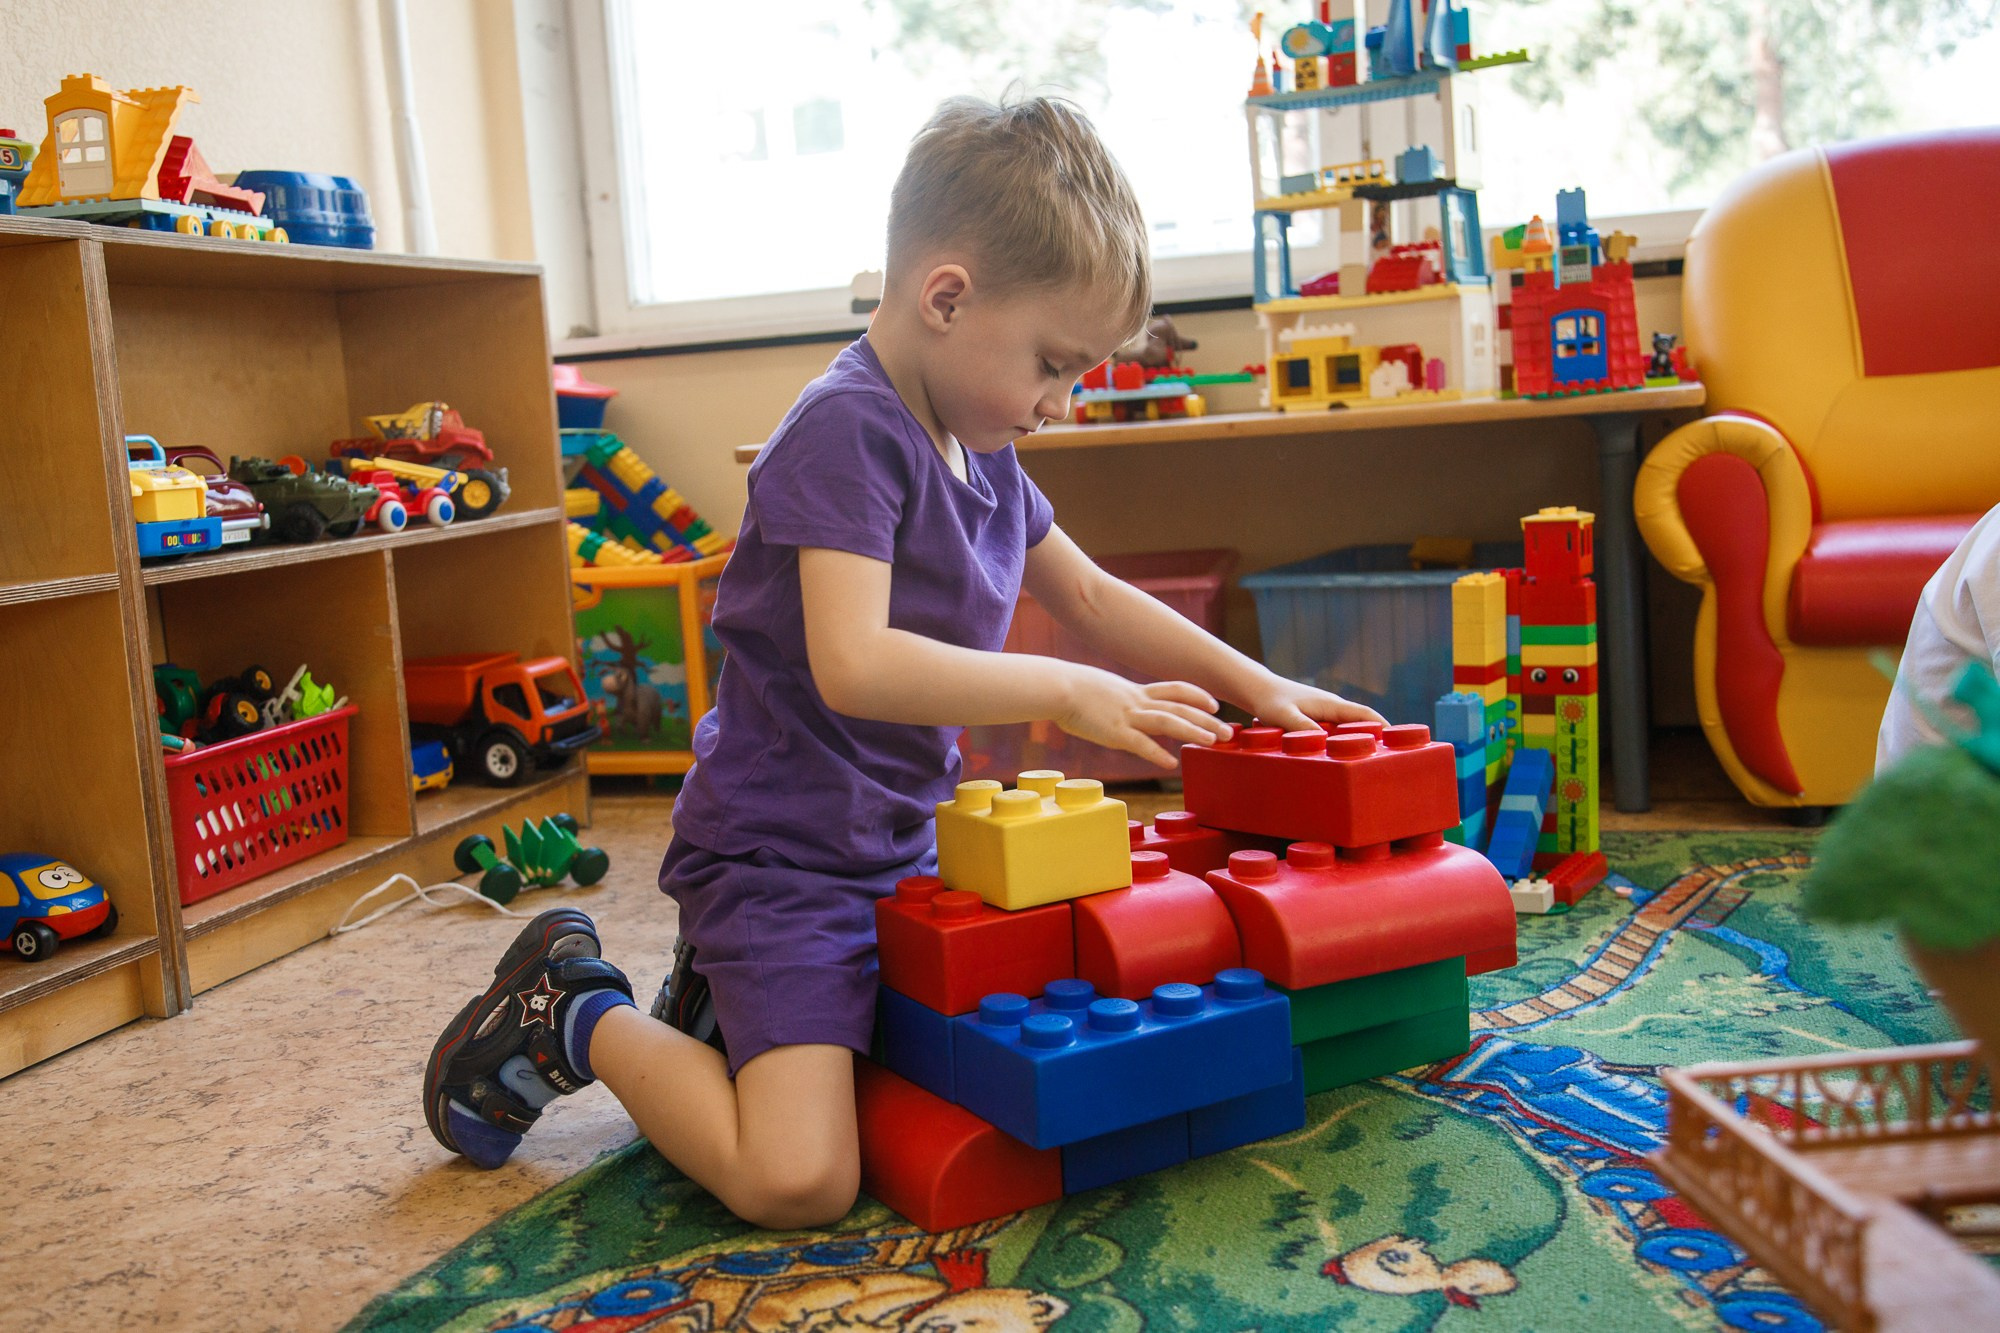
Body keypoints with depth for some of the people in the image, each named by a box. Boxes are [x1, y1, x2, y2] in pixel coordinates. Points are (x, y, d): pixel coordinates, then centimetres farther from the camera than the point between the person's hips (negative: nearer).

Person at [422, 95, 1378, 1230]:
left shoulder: (983, 454, 10)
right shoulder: (849, 429, -19)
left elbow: (1090, 596, 21)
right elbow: (853, 665, -30)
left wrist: (1252, 684, 12)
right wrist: (1071, 692, -27)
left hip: (904, 846, 10)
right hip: (780, 854, -9)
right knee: (799, 1180, -19)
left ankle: (733, 994, 21)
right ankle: (577, 1017, 7)